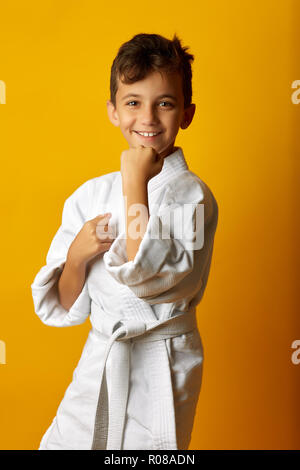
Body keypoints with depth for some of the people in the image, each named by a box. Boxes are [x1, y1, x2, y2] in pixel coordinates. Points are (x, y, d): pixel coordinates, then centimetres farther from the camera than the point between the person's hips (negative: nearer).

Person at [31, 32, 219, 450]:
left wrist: (136, 185, -20)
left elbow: (151, 278, -26)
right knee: (59, 444, 12)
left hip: (160, 374, -4)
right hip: (97, 366, 4)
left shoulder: (193, 195, -11)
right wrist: (77, 255, -16)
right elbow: (63, 307, 5)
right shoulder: (90, 195, 1)